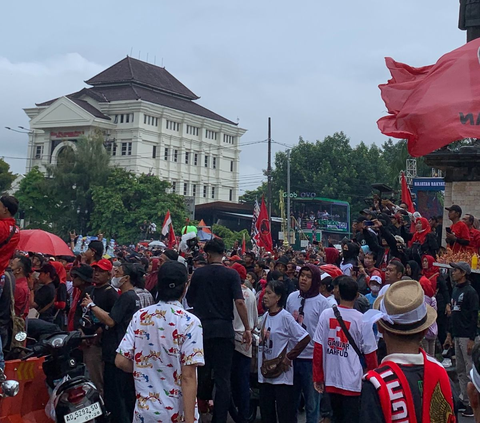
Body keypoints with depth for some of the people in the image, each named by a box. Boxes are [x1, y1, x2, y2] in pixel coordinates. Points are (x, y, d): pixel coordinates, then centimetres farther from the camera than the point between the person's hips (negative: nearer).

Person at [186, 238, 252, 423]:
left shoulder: (198, 273, 1)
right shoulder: (231, 274, -5)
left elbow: (189, 301, 9)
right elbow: (239, 302, -14)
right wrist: (247, 328, -9)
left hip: (202, 328, 2)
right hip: (224, 329, -2)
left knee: (203, 371, 19)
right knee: (223, 377, 2)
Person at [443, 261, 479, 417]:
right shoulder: (455, 290, 15)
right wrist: (449, 334, 18)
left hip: (467, 337, -9)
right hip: (456, 337, 9)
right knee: (460, 371, 11)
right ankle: (464, 400, 18)